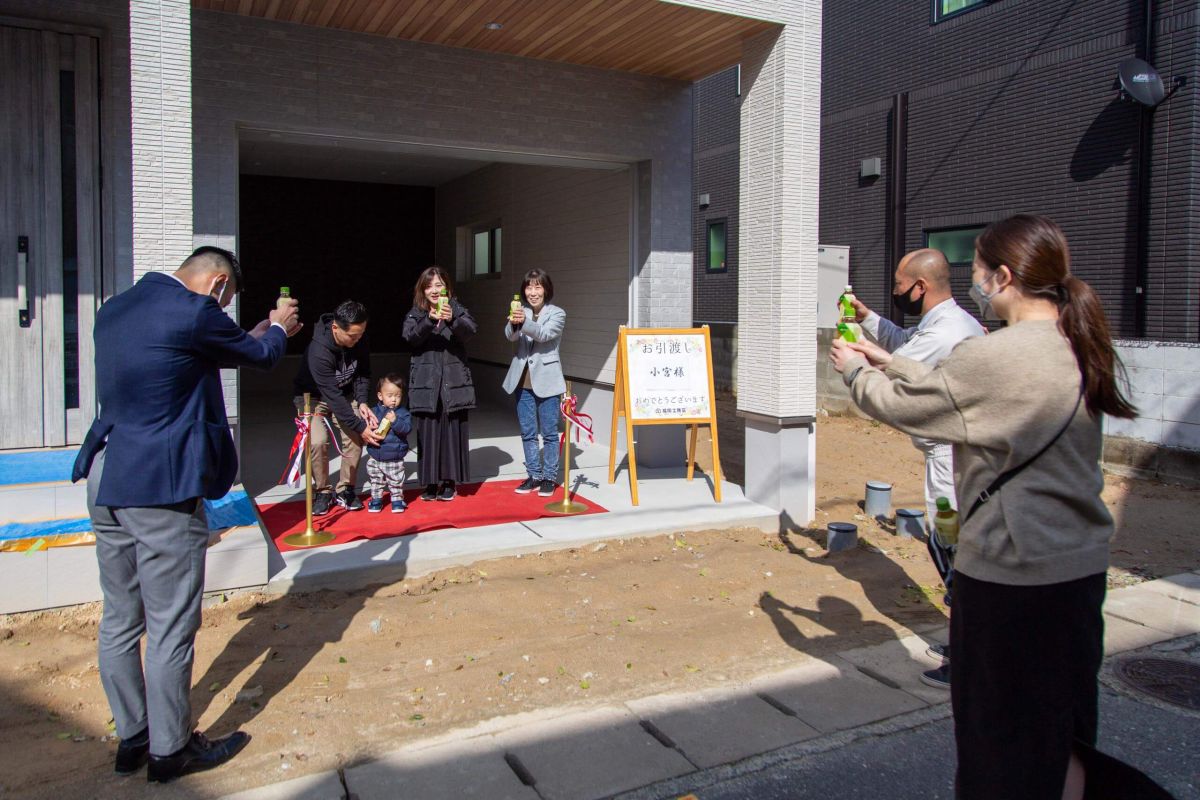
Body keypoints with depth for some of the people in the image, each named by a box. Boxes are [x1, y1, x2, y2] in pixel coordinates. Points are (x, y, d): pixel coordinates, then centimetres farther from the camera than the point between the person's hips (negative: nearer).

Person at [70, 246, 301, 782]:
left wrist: (260, 332, 30)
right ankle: (169, 750, 18)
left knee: (120, 620, 17)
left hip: (107, 479, 9)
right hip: (162, 485, -9)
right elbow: (261, 356, 1)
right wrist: (278, 329, 22)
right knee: (170, 627, 4)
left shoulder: (114, 309, 12)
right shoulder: (194, 313, -14)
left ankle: (131, 738, 31)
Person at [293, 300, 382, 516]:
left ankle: (345, 490, 4)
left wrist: (362, 401, -18)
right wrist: (360, 427, -33)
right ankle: (322, 492, -3)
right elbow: (333, 397, -35)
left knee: (355, 438, -13)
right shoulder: (318, 351, -37)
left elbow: (363, 373, -2)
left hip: (344, 394, 5)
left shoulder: (358, 341, -19)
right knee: (318, 442, -24)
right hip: (314, 396, -5)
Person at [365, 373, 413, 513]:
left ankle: (397, 499, 26)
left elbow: (407, 428, -19)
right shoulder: (374, 412, 0)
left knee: (396, 482, 8)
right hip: (375, 457, 2)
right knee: (376, 481, 15)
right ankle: (376, 499, 31)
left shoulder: (403, 413, -6)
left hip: (395, 459, -2)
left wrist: (395, 421, -33)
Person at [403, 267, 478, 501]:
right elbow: (410, 336, -13)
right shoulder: (416, 314, 7)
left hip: (454, 381, 0)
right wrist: (430, 319, -31)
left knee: (452, 431, 3)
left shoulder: (457, 309, 5)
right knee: (427, 433, 2)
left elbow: (470, 331, -14)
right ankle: (430, 482, 14)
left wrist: (452, 319, -35)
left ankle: (449, 481, 14)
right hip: (425, 383, 1)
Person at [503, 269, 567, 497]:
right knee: (527, 433, 10)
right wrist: (513, 323, -33)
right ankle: (534, 476, 21)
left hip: (546, 381, -4)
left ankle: (549, 477, 14)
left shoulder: (557, 314, -3)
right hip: (523, 382, 4)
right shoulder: (522, 312, 7)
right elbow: (510, 336, -10)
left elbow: (544, 334, -22)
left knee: (549, 433, 3)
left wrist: (524, 322, -40)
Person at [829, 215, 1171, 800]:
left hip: (1014, 575, -9)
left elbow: (900, 404, -9)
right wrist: (889, 361, 23)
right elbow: (954, 389, 17)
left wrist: (854, 370, 10)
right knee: (1056, 735, 21)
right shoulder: (1073, 347, 6)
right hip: (1081, 565, 9)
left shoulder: (999, 357, -22)